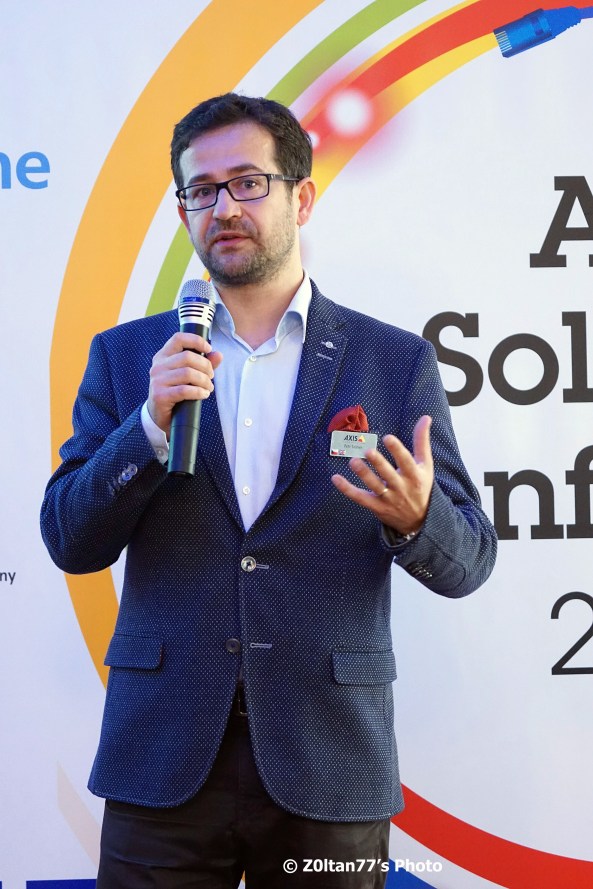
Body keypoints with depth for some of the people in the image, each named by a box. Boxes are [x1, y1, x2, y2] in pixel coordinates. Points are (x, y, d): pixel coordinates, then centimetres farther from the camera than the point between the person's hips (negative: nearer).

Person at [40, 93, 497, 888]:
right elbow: (70, 542, 2)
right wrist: (152, 426, -13)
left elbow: (467, 562, 3)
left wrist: (416, 518, -20)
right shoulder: (127, 357, 7)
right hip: (163, 763, 1)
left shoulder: (395, 362, 3)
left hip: (328, 769, 0)